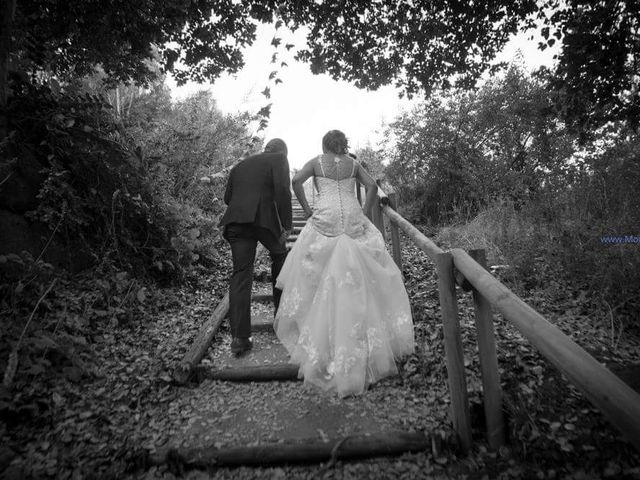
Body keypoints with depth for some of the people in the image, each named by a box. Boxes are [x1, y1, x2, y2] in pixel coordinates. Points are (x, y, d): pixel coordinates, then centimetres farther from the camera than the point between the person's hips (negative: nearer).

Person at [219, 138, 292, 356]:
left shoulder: (240, 164, 25)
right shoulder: (279, 159, 8)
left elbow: (227, 197, 23)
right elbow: (283, 191, -7)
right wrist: (286, 225, -6)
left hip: (235, 221, 4)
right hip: (264, 219, -4)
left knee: (240, 274, 1)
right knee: (280, 255, 21)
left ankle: (239, 337, -1)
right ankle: (281, 310, 31)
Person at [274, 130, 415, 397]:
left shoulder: (316, 162, 11)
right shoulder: (353, 163, 16)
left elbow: (296, 181, -3)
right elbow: (372, 186, 6)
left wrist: (307, 209, 2)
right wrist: (364, 213, 9)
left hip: (324, 220, -1)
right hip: (353, 220, 2)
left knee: (321, 279, 5)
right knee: (357, 277, 5)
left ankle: (317, 339, 10)